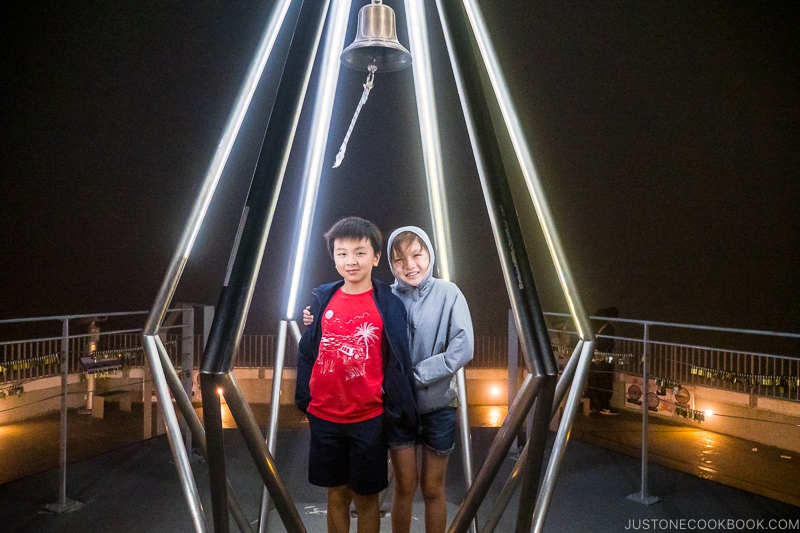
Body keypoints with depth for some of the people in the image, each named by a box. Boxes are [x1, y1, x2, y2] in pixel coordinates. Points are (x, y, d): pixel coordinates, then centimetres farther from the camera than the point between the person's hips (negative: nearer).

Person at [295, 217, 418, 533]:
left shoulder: (388, 305, -9)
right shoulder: (322, 299, -1)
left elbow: (398, 362, -6)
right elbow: (307, 353, 6)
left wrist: (398, 411, -5)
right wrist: (303, 398, 6)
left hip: (369, 419, -2)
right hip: (324, 417, 3)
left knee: (366, 495, 13)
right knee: (336, 494, 17)